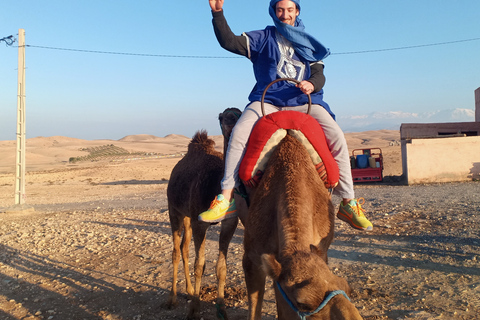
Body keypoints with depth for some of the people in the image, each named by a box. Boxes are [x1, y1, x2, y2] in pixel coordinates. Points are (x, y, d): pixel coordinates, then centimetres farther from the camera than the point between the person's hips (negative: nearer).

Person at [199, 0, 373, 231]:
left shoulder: (308, 44, 22)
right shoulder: (263, 38, 16)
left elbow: (319, 75, 10)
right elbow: (230, 42, 2)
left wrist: (311, 84, -14)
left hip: (304, 102, 2)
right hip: (267, 101, -1)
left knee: (337, 138, -21)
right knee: (239, 133, -30)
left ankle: (348, 203, -10)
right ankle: (227, 199, -27)